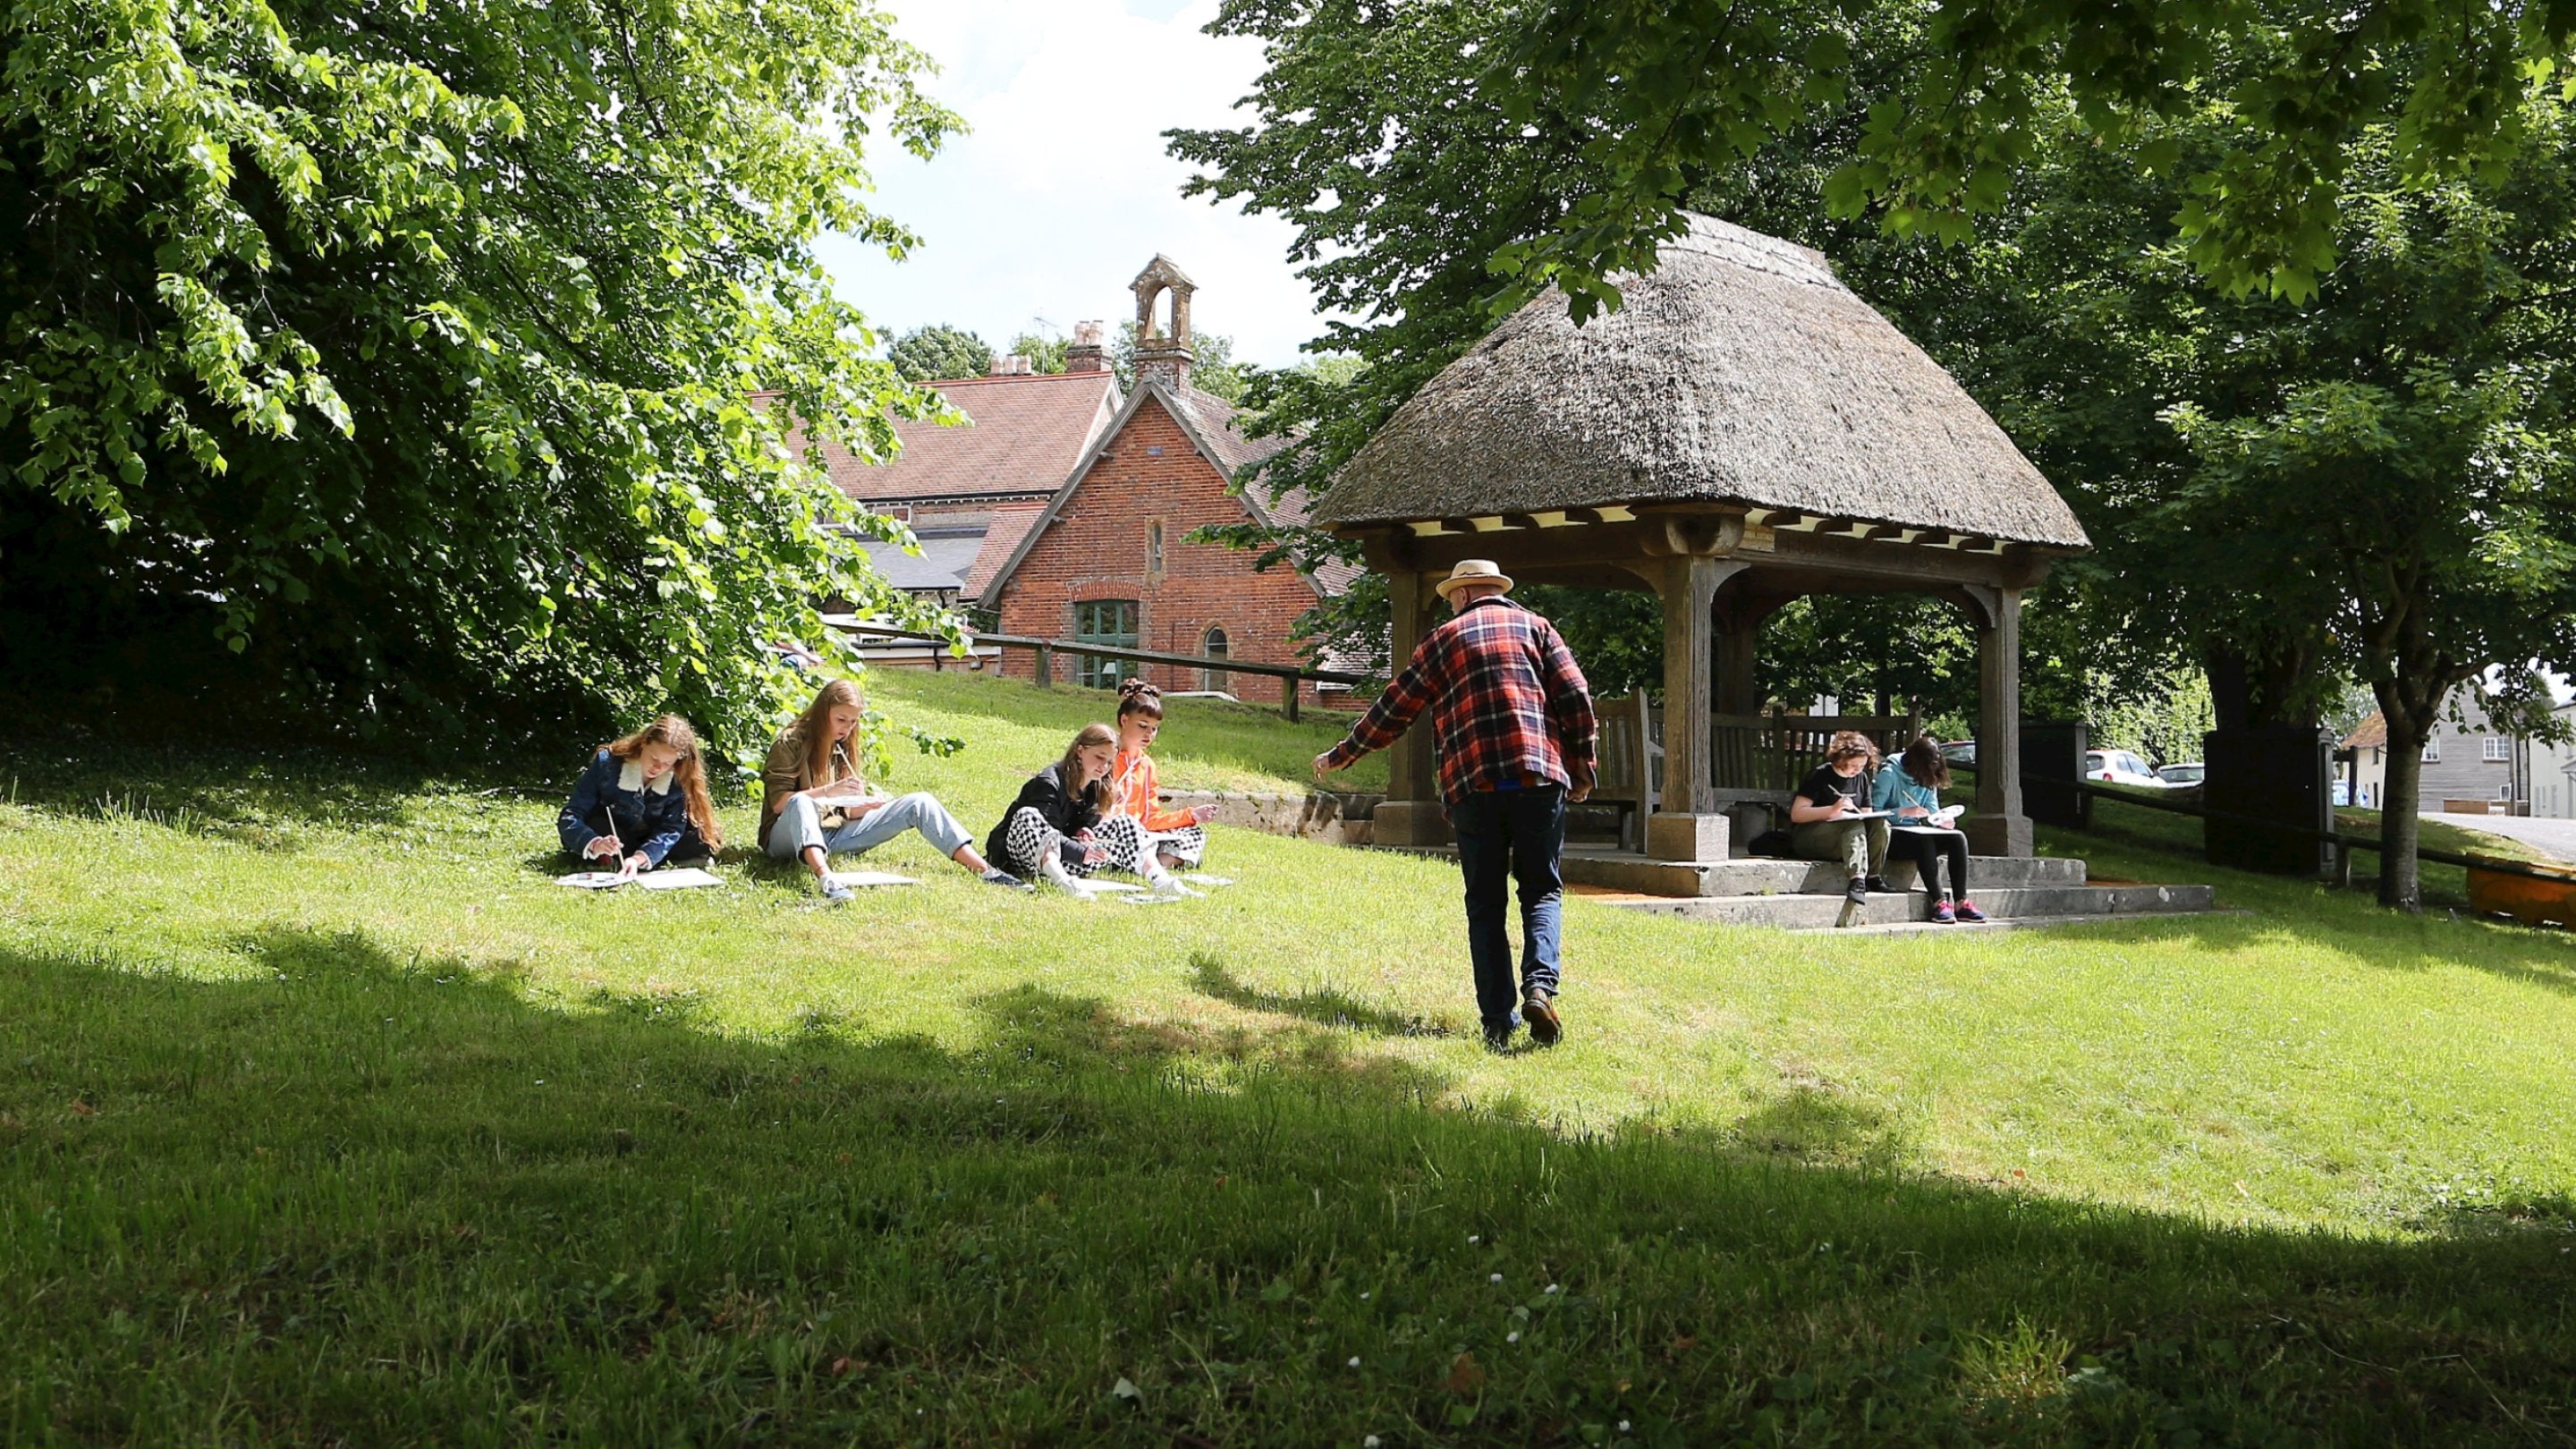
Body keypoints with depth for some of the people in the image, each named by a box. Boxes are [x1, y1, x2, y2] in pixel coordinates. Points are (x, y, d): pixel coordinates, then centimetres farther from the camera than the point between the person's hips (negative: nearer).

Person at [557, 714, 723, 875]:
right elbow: (570, 817, -26)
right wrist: (595, 844, -48)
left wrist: (638, 859, -43)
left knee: (702, 839, -22)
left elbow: (670, 830, -23)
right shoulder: (607, 763, -23)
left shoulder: (678, 781, -17)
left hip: (647, 843, 2)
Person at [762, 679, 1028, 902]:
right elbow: (778, 801, -15)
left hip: (834, 835, 6)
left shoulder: (844, 749, 16)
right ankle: (826, 881, -68)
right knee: (800, 802, -43)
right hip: (791, 837, -6)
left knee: (919, 804, -7)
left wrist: (867, 804, -9)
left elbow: (847, 811, 14)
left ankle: (986, 871, -19)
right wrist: (829, 792, -26)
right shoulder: (791, 742, -5)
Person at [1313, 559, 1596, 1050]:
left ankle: (1498, 1021, 1)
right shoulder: (1535, 627, 13)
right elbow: (1576, 697, 3)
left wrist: (1338, 757, 27)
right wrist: (1582, 768, 12)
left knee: (1485, 904, 7)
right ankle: (1540, 986, -15)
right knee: (1542, 890, 9)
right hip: (1539, 776, 0)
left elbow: (1392, 712, 15)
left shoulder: (1442, 640, 13)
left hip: (1472, 787, 0)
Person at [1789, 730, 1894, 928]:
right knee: (1854, 826, -35)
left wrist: (1864, 815, -8)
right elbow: (1796, 814, -12)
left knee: (1881, 824, -22)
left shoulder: (1862, 779, 14)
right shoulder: (1820, 776, -5)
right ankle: (1858, 880, -51)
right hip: (1807, 838, -5)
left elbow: (1866, 815, 18)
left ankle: (1873, 876, -21)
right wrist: (1831, 810, -25)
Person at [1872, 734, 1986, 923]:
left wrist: (1942, 820, -12)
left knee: (1958, 838, -19)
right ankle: (1939, 902, -40)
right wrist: (1904, 812, -25)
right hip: (1894, 835, -7)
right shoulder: (1890, 775, -10)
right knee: (1924, 840, -37)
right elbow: (1874, 812, -16)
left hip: (1919, 833, 7)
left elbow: (1933, 812, 11)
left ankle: (1962, 903, -26)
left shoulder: (1928, 780, 12)